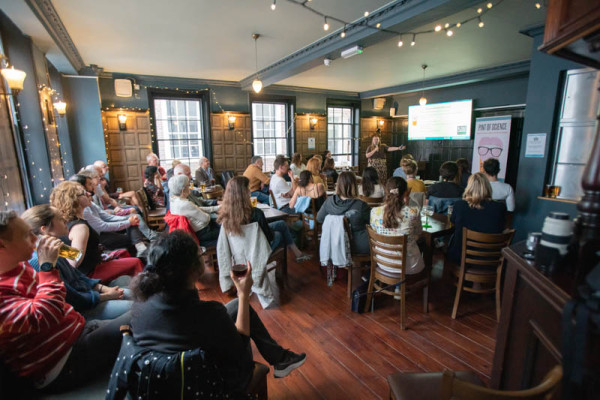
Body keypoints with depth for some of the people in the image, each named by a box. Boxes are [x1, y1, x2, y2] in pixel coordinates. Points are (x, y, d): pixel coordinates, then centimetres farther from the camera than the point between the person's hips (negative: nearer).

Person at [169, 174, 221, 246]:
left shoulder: (174, 200, -1)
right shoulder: (185, 204, -31)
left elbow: (197, 209, 8)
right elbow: (206, 218, -22)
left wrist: (216, 208, 8)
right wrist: (208, 215, 2)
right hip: (201, 234, -9)